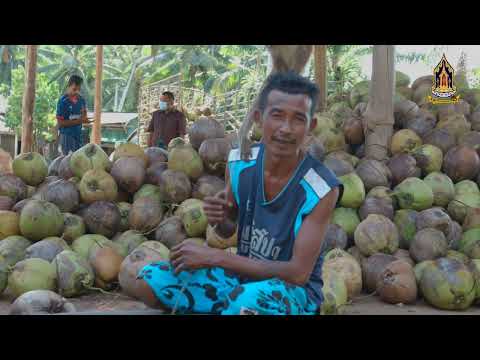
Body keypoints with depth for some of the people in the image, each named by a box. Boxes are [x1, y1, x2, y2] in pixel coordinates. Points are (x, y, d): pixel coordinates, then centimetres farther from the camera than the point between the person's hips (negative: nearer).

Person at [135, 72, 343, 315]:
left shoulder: (322, 190, -21)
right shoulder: (240, 162, -7)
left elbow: (298, 273, -23)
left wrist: (214, 257, -25)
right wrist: (219, 217, -16)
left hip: (295, 289, -5)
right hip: (242, 276, 5)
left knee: (246, 302, -39)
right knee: (150, 281, -9)